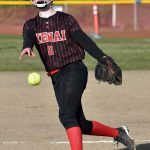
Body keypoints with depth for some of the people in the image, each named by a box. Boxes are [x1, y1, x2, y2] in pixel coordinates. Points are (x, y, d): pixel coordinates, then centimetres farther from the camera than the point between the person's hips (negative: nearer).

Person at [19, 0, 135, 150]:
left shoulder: (66, 19, 4)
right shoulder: (31, 25, 12)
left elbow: (83, 40, -6)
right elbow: (28, 37, -11)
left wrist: (103, 58, -20)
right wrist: (27, 47, -36)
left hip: (74, 70, -5)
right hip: (56, 78, 5)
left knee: (66, 115, -23)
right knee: (81, 125, 7)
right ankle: (117, 133, 28)